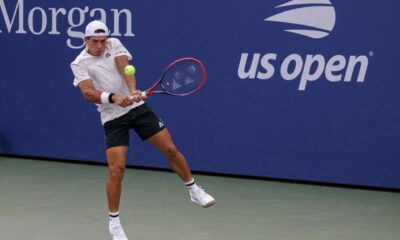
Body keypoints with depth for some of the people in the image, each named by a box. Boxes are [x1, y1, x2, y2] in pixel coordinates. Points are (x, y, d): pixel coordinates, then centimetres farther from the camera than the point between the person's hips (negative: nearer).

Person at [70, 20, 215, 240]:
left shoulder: (114, 45, 0)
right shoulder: (80, 64, -8)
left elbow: (125, 68, -18)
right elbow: (88, 92, -23)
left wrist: (133, 91, -38)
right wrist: (113, 98, -40)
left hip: (137, 107, 3)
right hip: (113, 118, -3)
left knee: (171, 150, 1)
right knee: (116, 170, -11)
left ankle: (195, 191, 23)